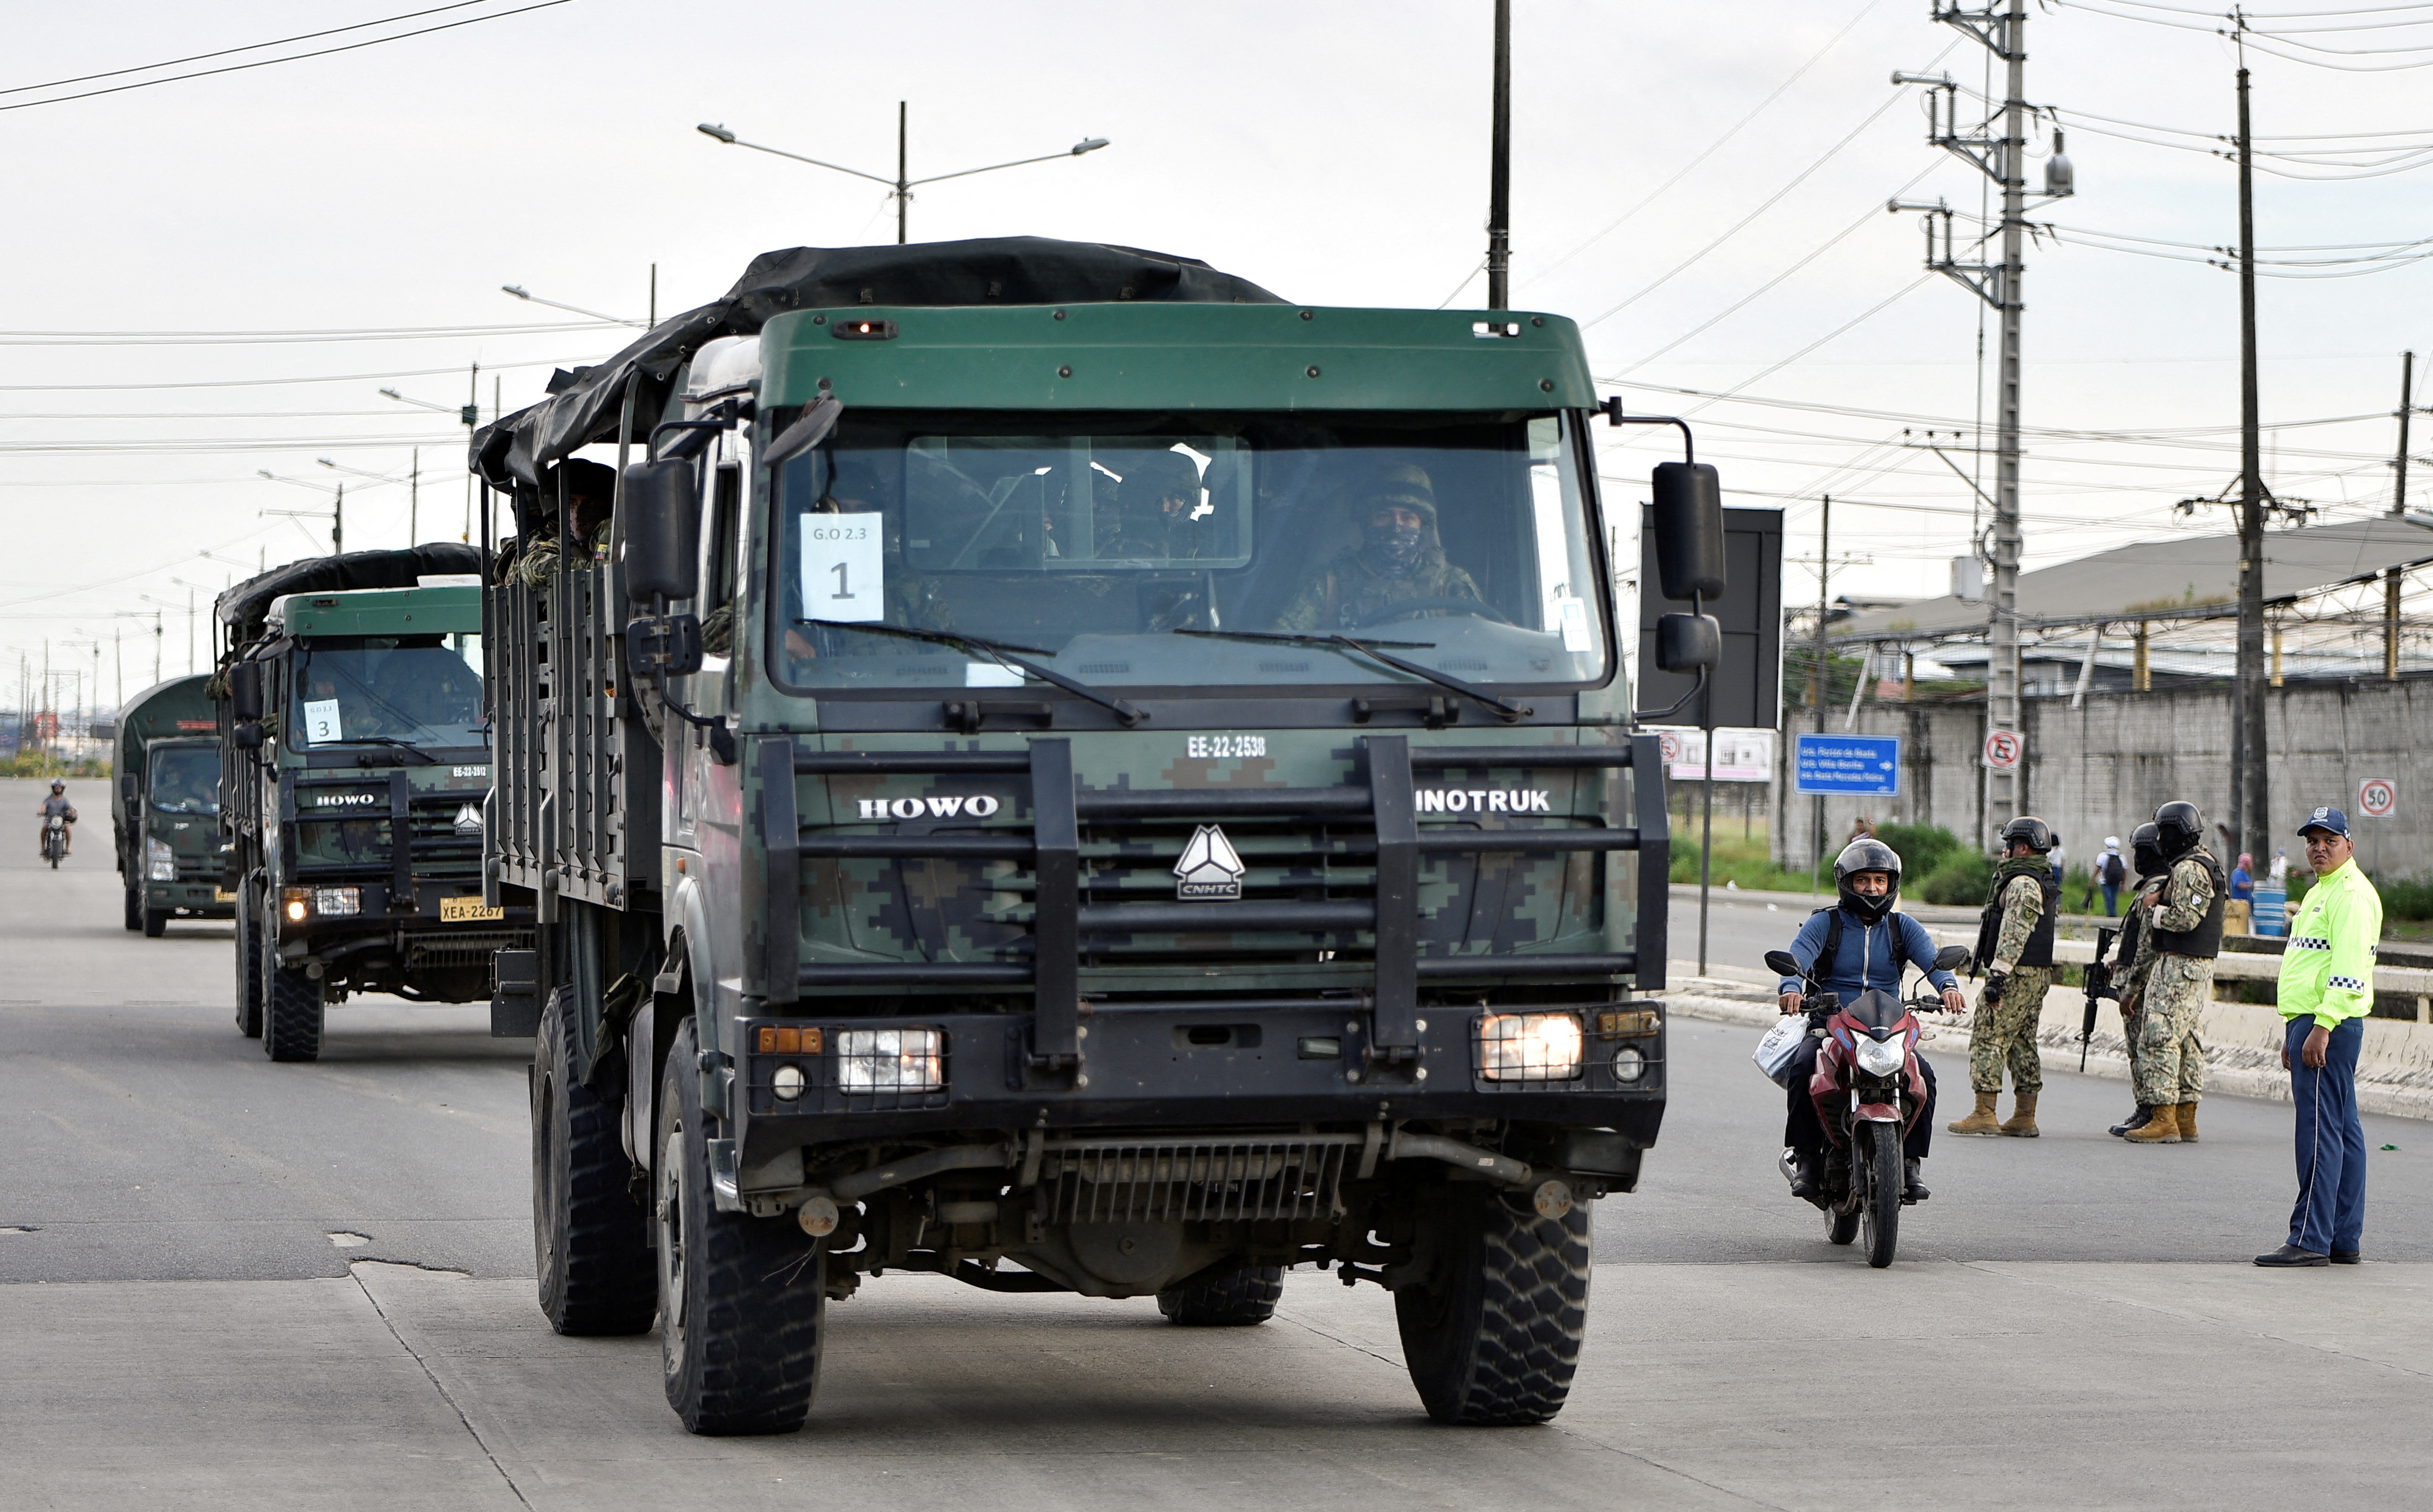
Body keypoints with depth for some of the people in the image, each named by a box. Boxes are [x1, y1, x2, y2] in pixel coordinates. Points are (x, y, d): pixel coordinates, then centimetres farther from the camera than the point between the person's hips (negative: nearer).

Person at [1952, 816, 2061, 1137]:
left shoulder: (2023, 884, -14)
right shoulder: (2046, 883, 20)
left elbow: (2014, 934, -22)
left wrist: (1998, 976, -24)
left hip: (2017, 974, -10)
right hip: (2039, 974, 10)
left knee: (1988, 1038, -9)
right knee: (2023, 1043, 11)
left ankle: (1984, 1114, -13)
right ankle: (2024, 1118, 10)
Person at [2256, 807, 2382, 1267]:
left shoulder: (2351, 894, -12)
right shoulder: (2321, 892, 22)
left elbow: (2348, 970, -21)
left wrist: (2321, 1027, -26)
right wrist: (2293, 1033, 25)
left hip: (2329, 1023, -11)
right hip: (2310, 1022, 11)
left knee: (2320, 1130, -11)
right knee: (2343, 1132, 11)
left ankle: (2310, 1239, -13)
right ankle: (2343, 1239, 13)